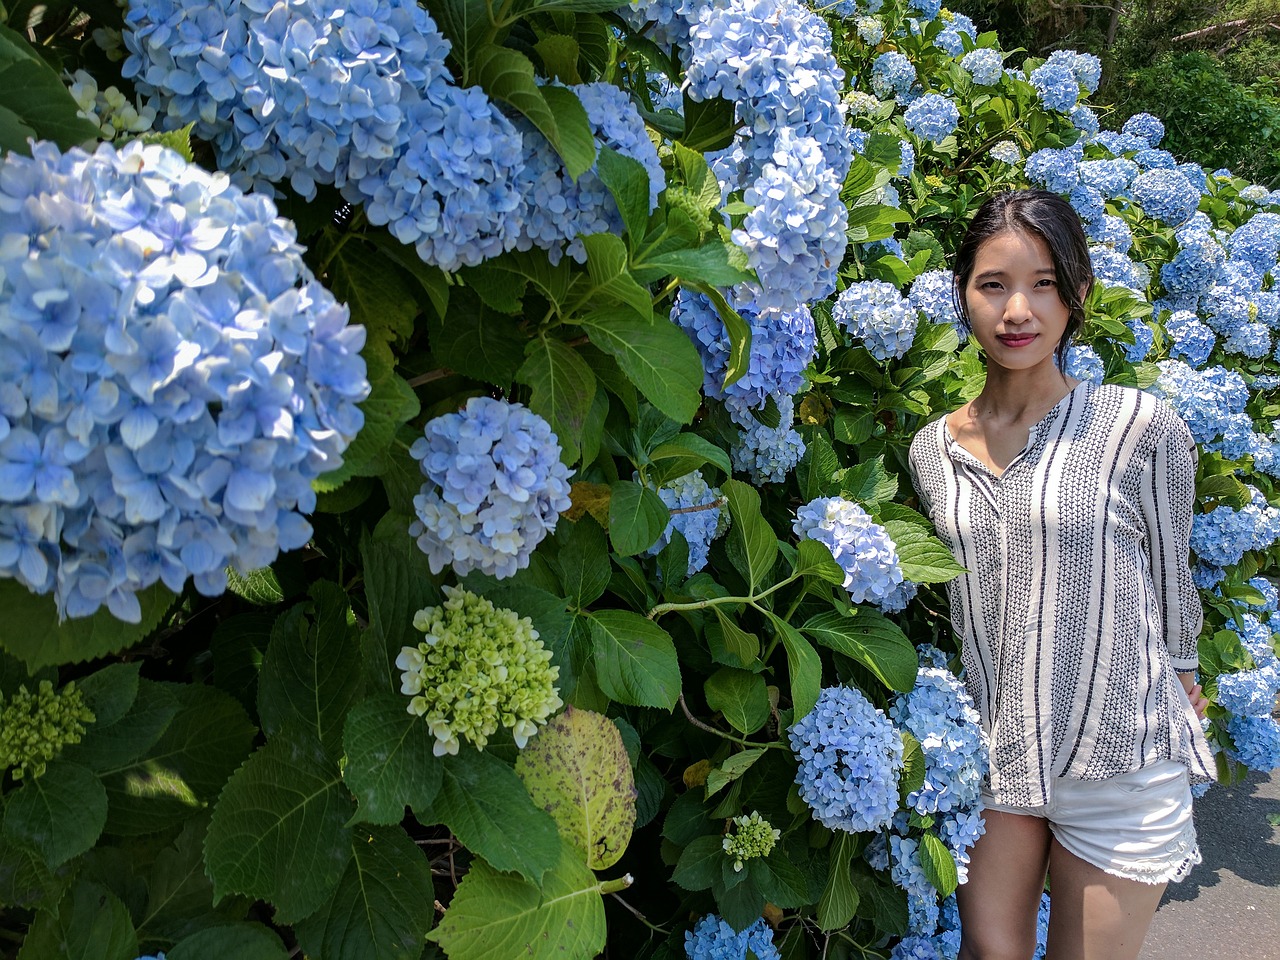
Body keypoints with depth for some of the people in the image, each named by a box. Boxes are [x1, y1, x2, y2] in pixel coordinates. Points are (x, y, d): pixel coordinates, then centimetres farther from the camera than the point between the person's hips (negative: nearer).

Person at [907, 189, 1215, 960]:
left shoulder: (1140, 428, -9)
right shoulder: (931, 450, 1)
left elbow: (1169, 581, 2)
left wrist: (1180, 685, 12)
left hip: (1118, 763, -2)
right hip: (987, 754, 3)